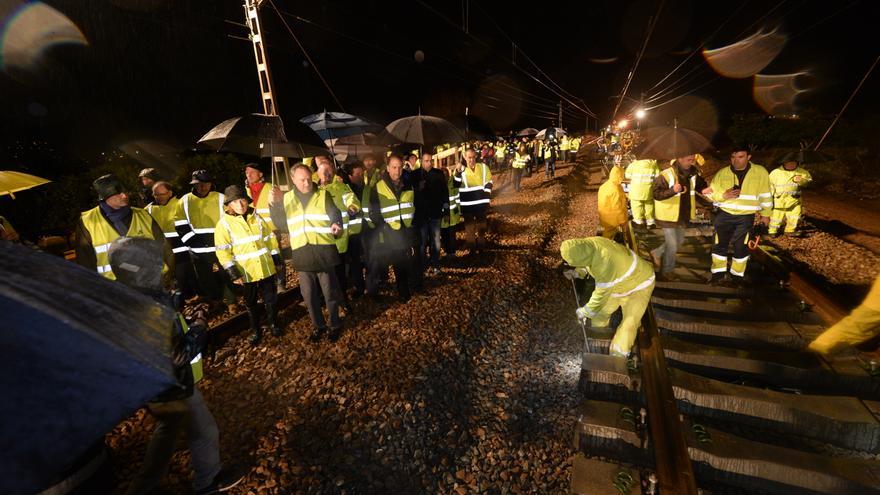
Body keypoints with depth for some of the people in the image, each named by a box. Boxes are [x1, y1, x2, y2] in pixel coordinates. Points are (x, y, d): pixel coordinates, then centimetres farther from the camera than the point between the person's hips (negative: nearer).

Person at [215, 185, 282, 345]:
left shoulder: (256, 217, 2)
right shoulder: (224, 223, -8)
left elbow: (270, 238, 8)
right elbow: (223, 251, -9)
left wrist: (276, 260, 7)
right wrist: (233, 273, -12)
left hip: (266, 267, 2)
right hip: (246, 272, -2)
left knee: (271, 298, 12)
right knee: (251, 302, 14)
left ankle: (273, 323, 35)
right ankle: (255, 330, 33)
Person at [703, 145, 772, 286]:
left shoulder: (760, 172, -2)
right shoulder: (722, 173, -2)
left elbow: (765, 195, 7)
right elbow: (710, 193, 2)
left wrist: (765, 214, 10)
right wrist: (723, 195, -17)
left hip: (746, 217, -1)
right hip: (725, 215, 1)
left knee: (741, 247, 7)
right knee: (720, 245, 5)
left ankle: (737, 276, 22)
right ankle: (718, 274, 17)